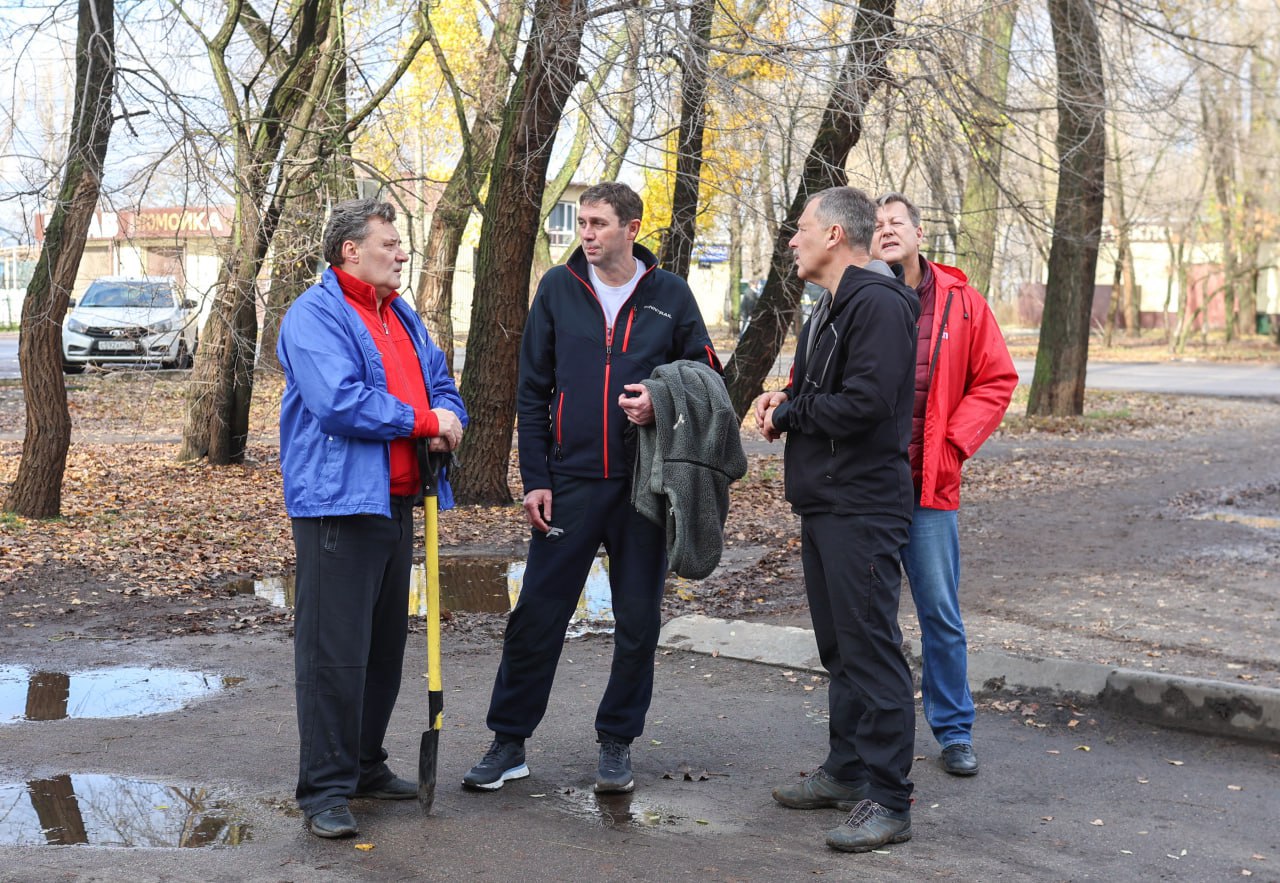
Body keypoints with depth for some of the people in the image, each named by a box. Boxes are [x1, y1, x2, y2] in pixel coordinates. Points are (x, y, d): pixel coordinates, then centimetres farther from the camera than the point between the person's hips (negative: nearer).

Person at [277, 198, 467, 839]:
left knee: (384, 648, 16)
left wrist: (448, 420, -4)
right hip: (338, 504, -9)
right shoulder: (314, 315, -10)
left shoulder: (401, 317, 18)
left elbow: (441, 386, 20)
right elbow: (341, 402, -23)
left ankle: (365, 767, 29)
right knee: (334, 653, -7)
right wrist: (422, 421, -12)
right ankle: (325, 790, -1)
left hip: (397, 503, 9)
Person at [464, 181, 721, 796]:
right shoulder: (558, 288, 4)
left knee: (637, 620, 7)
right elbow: (532, 391, 6)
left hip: (644, 485, 0)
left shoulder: (669, 294, 2)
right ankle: (508, 743, 13)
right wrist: (534, 479, -1)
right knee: (537, 615, 1)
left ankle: (616, 741, 22)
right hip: (570, 482, 0)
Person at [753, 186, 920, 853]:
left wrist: (788, 414, -10)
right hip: (823, 503, 11)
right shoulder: (829, 308, 19)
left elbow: (866, 402, -25)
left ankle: (888, 801, -3)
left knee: (871, 648, -8)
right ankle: (847, 771, 29)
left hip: (863, 509, -11)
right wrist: (786, 401, 3)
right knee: (839, 646, 17)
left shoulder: (878, 304, -15)